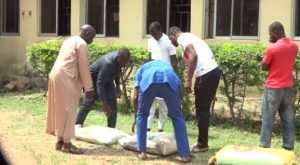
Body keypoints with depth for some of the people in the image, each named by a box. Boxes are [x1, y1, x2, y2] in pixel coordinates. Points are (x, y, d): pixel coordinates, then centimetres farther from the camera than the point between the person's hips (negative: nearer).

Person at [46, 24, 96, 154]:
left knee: (60, 109, 12)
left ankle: (60, 140, 18)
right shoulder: (82, 44, -8)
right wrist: (89, 88, -8)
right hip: (66, 78, -10)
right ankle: (66, 143, -2)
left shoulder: (70, 41, 21)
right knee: (68, 110, -5)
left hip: (56, 75, 10)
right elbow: (83, 68, -11)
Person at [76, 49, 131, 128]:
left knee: (113, 106, -4)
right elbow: (100, 83, -41)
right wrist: (104, 103, -44)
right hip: (94, 78, -7)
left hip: (107, 79, 7)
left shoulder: (120, 58, -17)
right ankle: (78, 125, 22)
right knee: (87, 103, 4)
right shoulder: (108, 63, -40)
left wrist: (118, 86, 6)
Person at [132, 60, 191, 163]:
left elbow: (135, 97, 32)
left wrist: (135, 117, 43)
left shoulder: (141, 69, 41)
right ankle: (185, 154, 14)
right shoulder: (167, 65, 46)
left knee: (142, 115, 22)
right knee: (177, 116, 16)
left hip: (148, 80, -1)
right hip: (169, 79, 1)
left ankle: (142, 152, 21)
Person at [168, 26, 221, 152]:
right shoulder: (189, 37, 27)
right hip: (213, 71, 9)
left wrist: (188, 80, -16)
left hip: (206, 74, -9)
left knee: (201, 110, 0)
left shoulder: (182, 38, -1)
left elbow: (193, 56, -18)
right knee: (204, 109, 16)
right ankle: (203, 143, 23)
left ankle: (202, 144, 9)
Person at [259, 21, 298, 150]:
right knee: (288, 118, 9)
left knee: (268, 118, 2)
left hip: (273, 87, -5)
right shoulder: (294, 46, 4)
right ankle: (288, 146, 11)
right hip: (288, 87, 6)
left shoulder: (272, 48, -15)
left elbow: (264, 67, -6)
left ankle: (265, 145, 3)